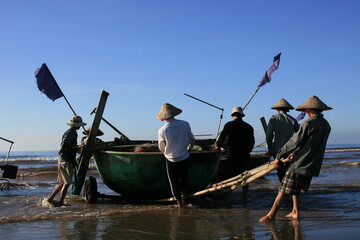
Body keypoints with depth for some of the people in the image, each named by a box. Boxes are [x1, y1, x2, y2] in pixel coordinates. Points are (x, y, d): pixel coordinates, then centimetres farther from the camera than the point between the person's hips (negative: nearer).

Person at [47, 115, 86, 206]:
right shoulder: (69, 133, -14)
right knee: (67, 183, -6)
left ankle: (50, 198, 20)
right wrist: (77, 147, -24)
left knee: (63, 182, 16)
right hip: (65, 160, -10)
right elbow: (64, 146, -25)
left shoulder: (73, 133, 17)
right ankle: (61, 203, -2)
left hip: (64, 160, 10)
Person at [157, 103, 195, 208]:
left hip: (171, 160, -2)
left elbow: (161, 148, -2)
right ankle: (184, 197, 37)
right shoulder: (185, 124, -14)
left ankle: (180, 203, 22)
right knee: (184, 179, 23)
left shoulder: (162, 130, -18)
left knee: (174, 181, 14)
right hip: (184, 158, 2)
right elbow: (192, 140, 0)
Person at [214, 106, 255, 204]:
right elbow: (252, 142, 11)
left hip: (232, 155, -3)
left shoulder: (229, 125, -3)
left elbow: (222, 137, -9)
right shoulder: (248, 127, 7)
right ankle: (244, 199, 11)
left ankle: (228, 198, 5)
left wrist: (218, 146, 7)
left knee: (229, 177, 5)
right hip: (245, 155, 3)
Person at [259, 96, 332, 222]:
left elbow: (294, 141, -15)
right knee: (295, 189, 22)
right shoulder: (326, 125, 10)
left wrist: (279, 156, -7)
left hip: (300, 163, -7)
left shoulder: (308, 123, -15)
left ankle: (271, 214, 1)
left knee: (283, 190, -2)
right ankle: (295, 212, 22)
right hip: (313, 165, 8)